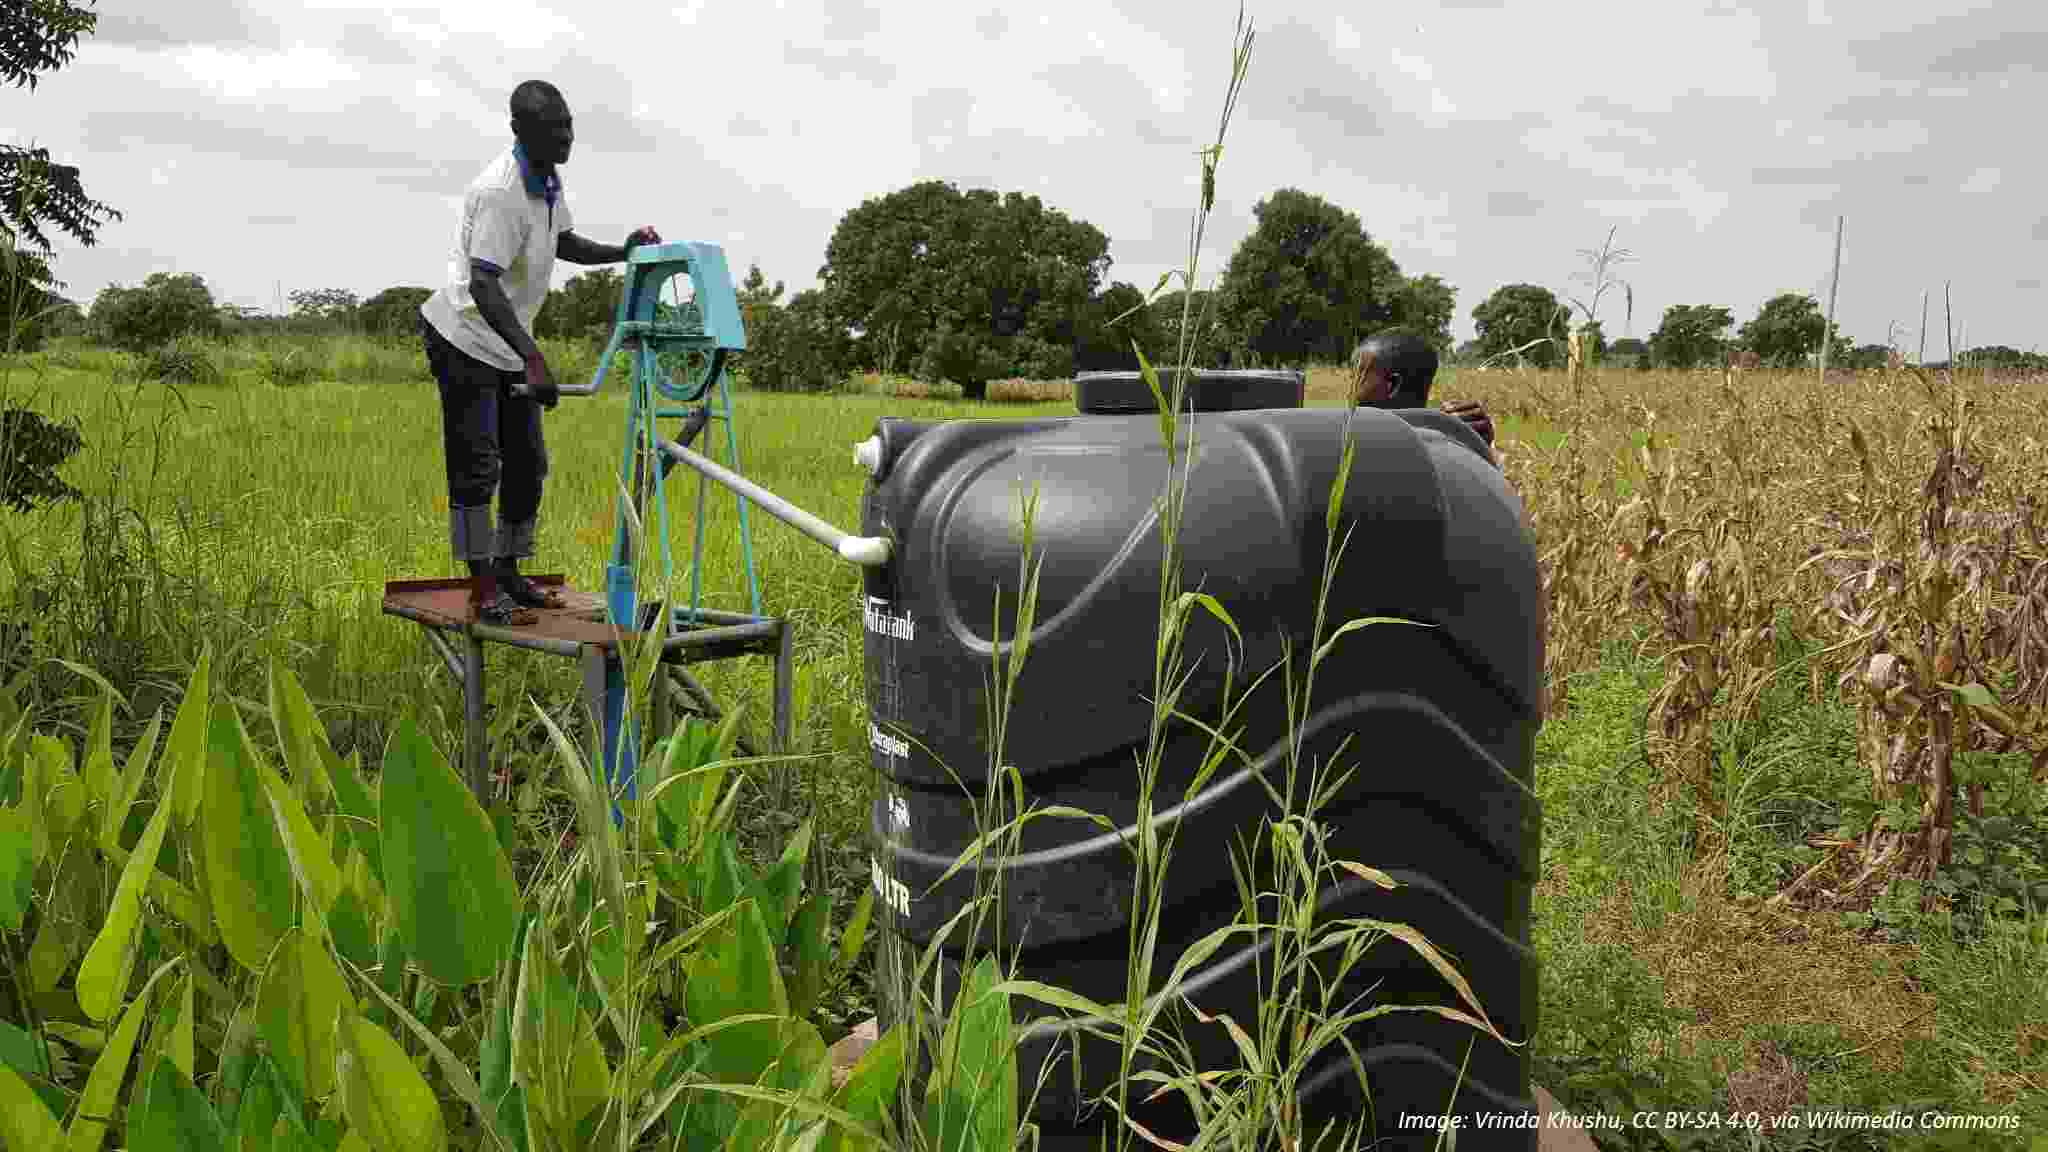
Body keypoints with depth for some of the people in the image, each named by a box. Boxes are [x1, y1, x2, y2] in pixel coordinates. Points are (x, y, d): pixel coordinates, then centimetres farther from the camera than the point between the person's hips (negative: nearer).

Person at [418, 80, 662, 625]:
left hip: (508, 344, 9)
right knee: (476, 467, -8)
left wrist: (623, 252, 4)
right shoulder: (498, 190, -25)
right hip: (466, 339, -9)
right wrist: (533, 358, -42)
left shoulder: (548, 180, 3)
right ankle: (483, 590, -2)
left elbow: (564, 242, 21)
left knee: (528, 463, 11)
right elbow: (483, 285, -32)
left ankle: (509, 572, 23)